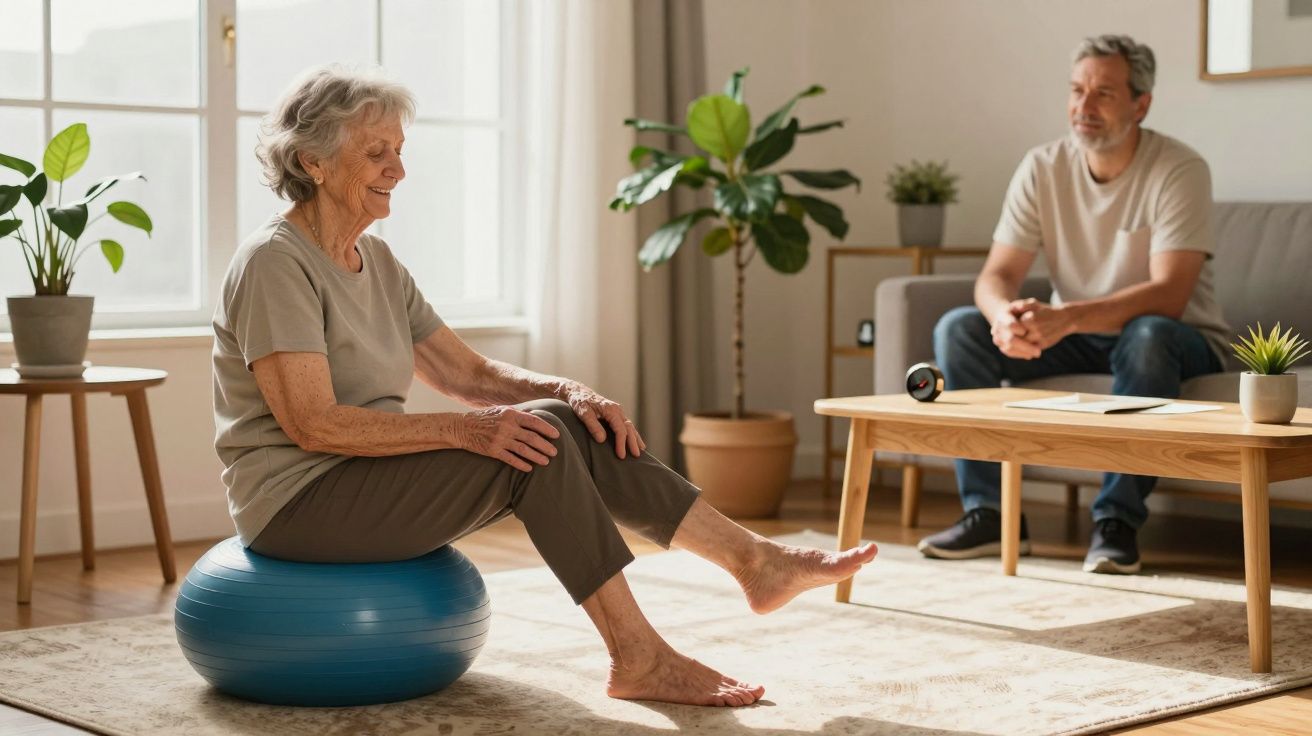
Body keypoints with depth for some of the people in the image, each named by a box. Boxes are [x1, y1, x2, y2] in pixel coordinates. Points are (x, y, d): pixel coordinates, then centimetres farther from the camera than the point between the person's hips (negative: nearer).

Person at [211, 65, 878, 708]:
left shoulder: (374, 260, 12)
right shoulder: (274, 263, -16)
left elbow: (469, 372, 11)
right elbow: (312, 424, -24)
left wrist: (567, 391, -8)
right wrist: (466, 430, -28)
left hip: (372, 479, 8)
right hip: (299, 502, -8)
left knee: (569, 423, -9)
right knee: (535, 441, -23)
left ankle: (754, 559, -7)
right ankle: (638, 659, -21)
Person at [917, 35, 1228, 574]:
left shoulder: (1179, 171, -19)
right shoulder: (1043, 168, -5)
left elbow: (1168, 296, -29)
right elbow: (996, 275, -9)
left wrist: (1066, 318, -42)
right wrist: (1005, 314, -35)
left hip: (1174, 340, -4)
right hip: (1076, 338, 5)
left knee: (1147, 336, -39)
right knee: (958, 329, -15)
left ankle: (1117, 520, -29)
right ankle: (990, 512, -14)